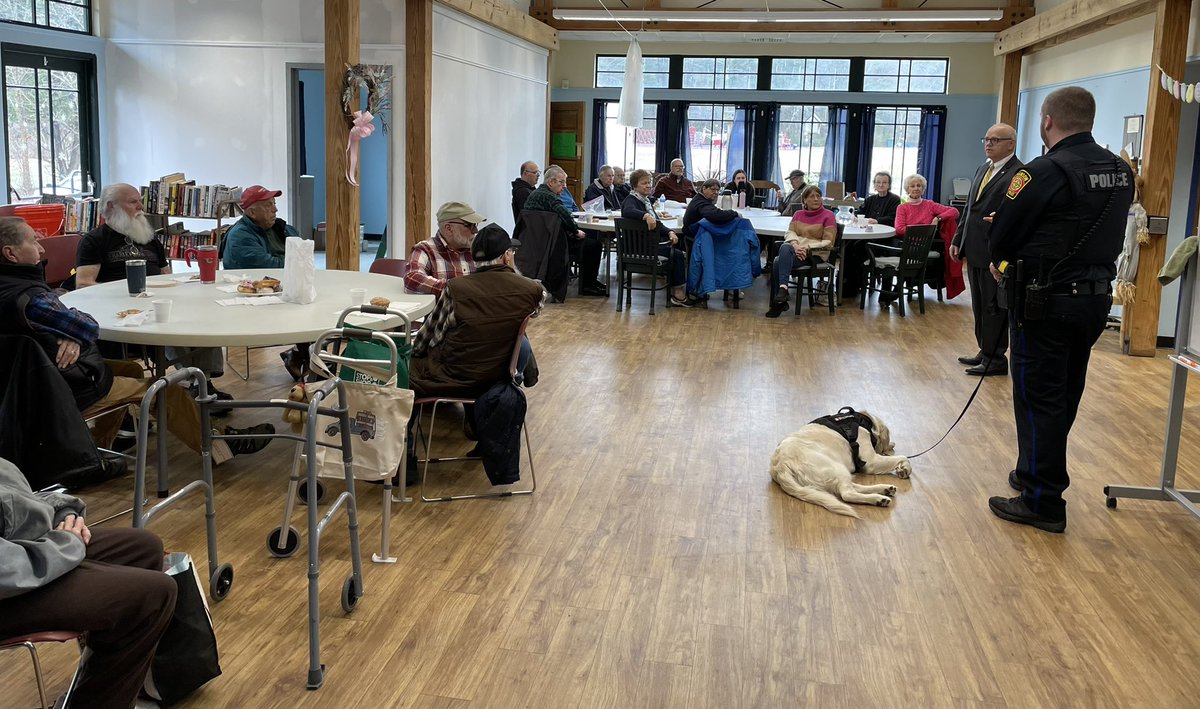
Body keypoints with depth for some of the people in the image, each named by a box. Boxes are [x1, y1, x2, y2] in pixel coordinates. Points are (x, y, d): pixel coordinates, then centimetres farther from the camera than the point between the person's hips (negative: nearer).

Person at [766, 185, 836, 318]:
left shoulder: (828, 216, 2)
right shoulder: (798, 215, 19)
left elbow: (828, 243, -5)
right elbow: (790, 232, 7)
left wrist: (807, 248, -17)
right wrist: (795, 245, -15)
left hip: (816, 255, -5)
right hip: (796, 249, 5)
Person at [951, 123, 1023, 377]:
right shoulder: (983, 169, 15)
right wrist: (958, 240, 15)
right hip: (975, 251, 8)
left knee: (993, 307, 0)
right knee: (979, 306, 16)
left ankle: (995, 359, 10)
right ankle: (984, 351, 27)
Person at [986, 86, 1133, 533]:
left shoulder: (1044, 172, -17)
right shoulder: (1121, 172, 6)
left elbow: (1000, 239, -12)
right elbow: (1105, 234, 13)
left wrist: (1004, 262, 11)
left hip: (1046, 301, -7)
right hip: (1095, 297, 8)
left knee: (1039, 399, 0)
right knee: (1065, 398, 17)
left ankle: (1042, 503, 5)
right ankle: (1037, 475, 31)